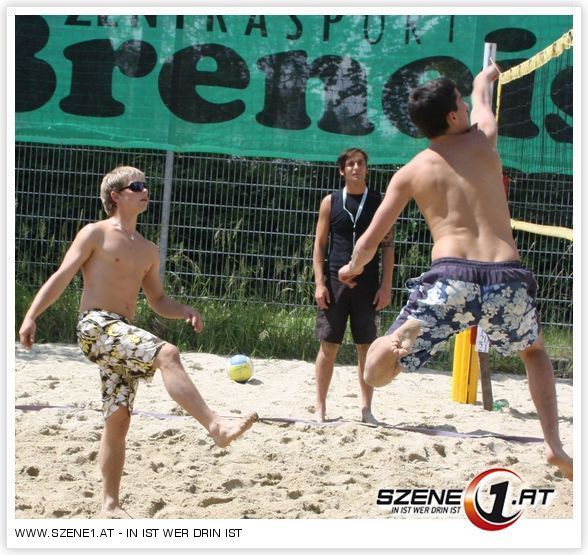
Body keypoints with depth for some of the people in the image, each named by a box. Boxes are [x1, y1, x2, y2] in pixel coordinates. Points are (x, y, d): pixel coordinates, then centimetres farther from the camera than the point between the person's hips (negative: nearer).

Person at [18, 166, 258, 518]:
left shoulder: (148, 251, 20)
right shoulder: (96, 234, 2)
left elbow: (158, 299, 25)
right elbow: (62, 277, -4)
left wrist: (185, 311, 4)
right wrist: (31, 316, -14)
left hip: (122, 334, 7)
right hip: (96, 326, -7)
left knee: (118, 420, 5)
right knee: (167, 354, -29)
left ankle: (111, 504, 12)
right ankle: (216, 426, -39)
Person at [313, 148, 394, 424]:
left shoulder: (378, 202, 5)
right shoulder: (330, 202, 6)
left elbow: (388, 246, 5)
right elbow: (319, 244, 5)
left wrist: (386, 286, -3)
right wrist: (319, 282, -5)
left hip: (368, 285, 0)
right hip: (335, 282, 0)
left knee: (367, 348, 3)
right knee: (328, 346, 1)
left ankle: (366, 408, 10)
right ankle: (320, 408, 7)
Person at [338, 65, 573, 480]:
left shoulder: (410, 172, 13)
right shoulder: (482, 140, 14)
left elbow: (369, 244, 14)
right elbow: (482, 97, 39)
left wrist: (352, 269, 36)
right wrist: (485, 78, 63)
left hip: (450, 279, -1)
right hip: (508, 279, 1)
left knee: (376, 374, 5)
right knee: (534, 351, 33)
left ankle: (406, 333, -31)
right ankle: (554, 444, 14)